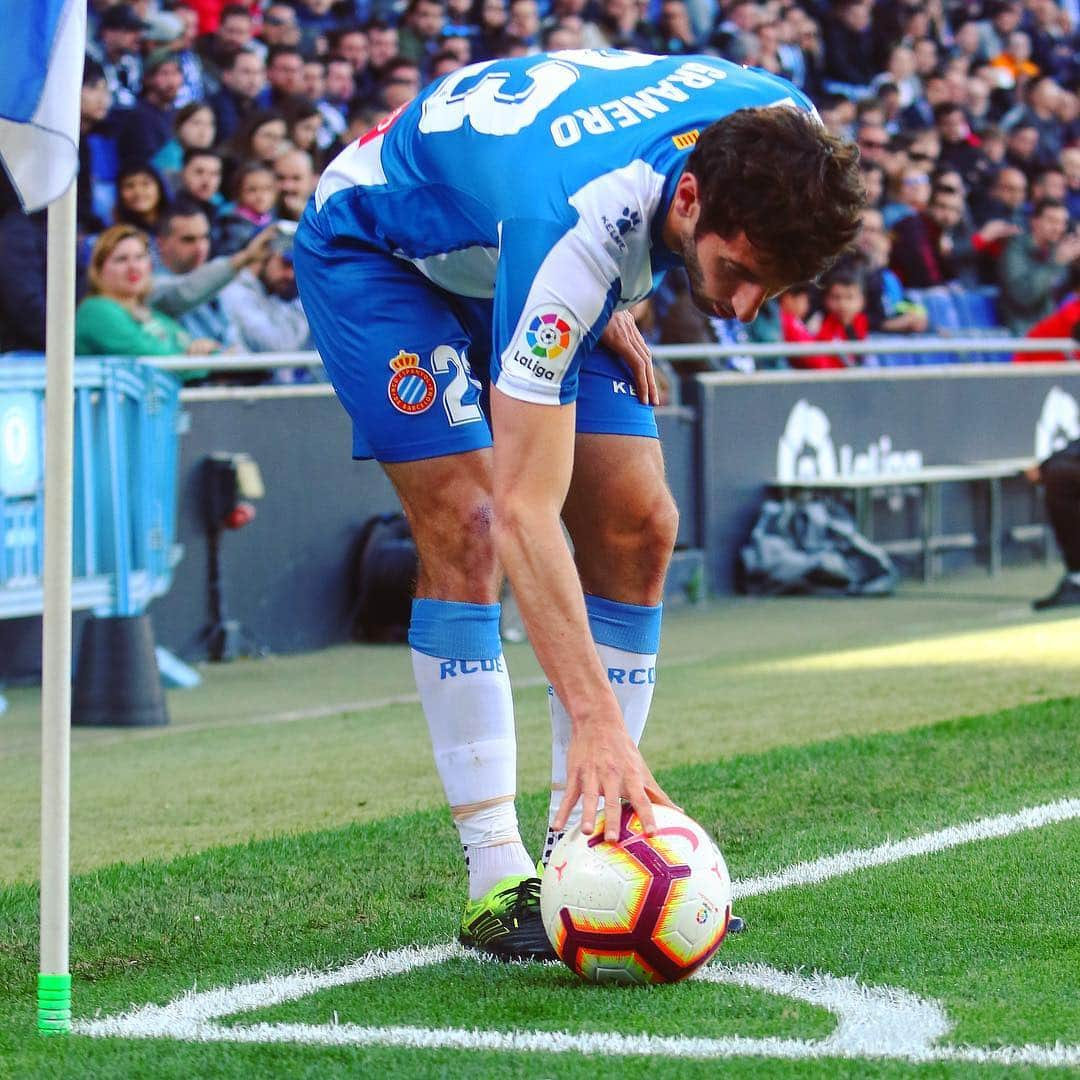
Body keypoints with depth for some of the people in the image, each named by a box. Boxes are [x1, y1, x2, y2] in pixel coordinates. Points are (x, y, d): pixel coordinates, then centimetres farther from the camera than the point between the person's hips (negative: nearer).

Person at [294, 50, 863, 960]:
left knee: (637, 528, -6)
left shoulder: (783, 134, -27)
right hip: (377, 246, -7)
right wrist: (594, 718, -51)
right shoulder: (573, 226, -45)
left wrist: (611, 302, -5)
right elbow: (526, 511, -45)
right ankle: (498, 877, -18)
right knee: (466, 525, -22)